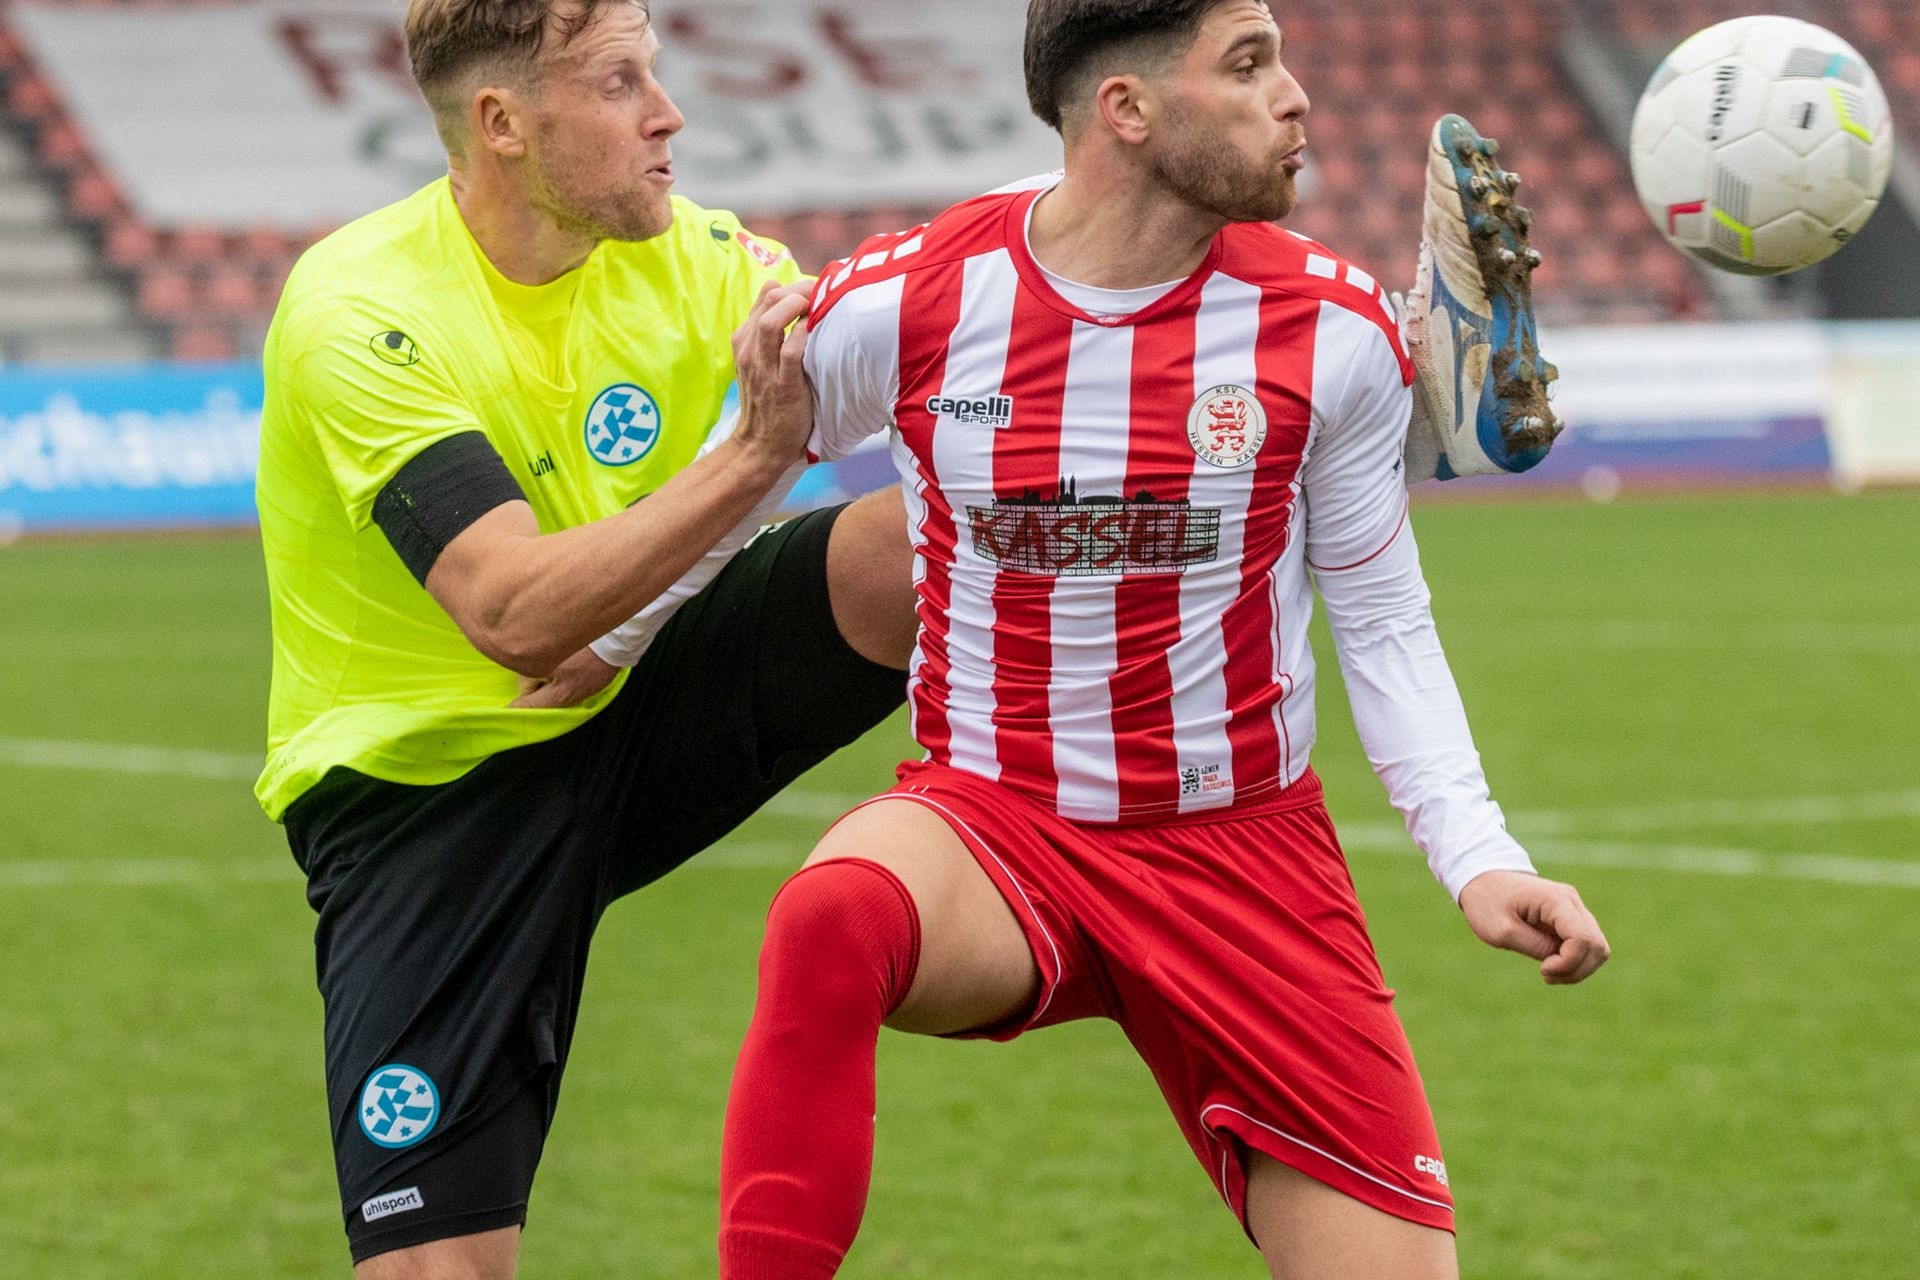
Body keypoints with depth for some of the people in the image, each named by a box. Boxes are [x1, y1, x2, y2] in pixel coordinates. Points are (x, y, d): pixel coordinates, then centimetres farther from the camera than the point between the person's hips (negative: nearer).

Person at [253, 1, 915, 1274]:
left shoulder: (695, 256, -7)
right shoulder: (360, 316, -23)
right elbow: (516, 613, -33)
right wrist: (751, 456, -41)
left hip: (634, 712, 4)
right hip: (424, 779, -4)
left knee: (923, 544, -22)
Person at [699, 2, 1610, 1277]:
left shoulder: (1332, 326, -5)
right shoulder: (900, 302, -9)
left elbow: (1384, 627, 5)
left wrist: (1479, 858, -6)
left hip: (1244, 846, 2)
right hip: (988, 828, -2)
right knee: (832, 919, -38)